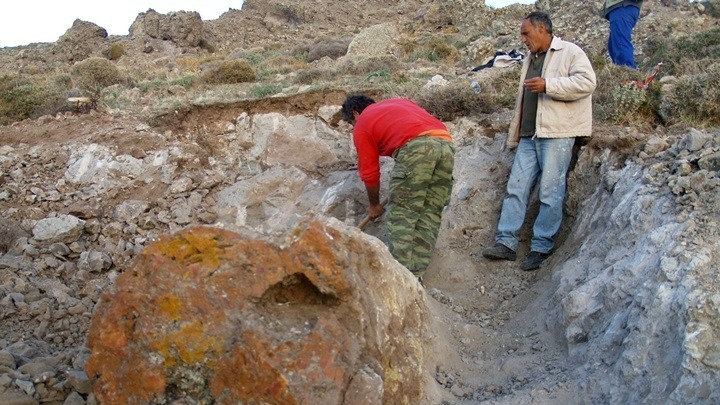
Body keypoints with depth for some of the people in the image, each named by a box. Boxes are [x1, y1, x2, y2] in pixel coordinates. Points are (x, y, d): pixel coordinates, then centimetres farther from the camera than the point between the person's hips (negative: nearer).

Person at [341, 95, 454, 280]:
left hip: (416, 146, -6)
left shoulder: (362, 126, 18)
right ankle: (416, 274, 5)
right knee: (430, 214, 8)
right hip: (446, 143, 6)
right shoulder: (399, 101, 36)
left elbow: (370, 173, 20)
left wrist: (374, 205, 34)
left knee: (400, 213, 1)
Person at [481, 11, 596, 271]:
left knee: (550, 192, -6)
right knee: (516, 188, 1)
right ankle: (506, 243, 3)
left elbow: (587, 82, -15)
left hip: (557, 135, -7)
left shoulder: (570, 52, 0)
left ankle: (541, 248, 0)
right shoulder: (530, 61, 24)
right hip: (529, 136, 8)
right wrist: (515, 134, 25)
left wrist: (548, 85, -19)